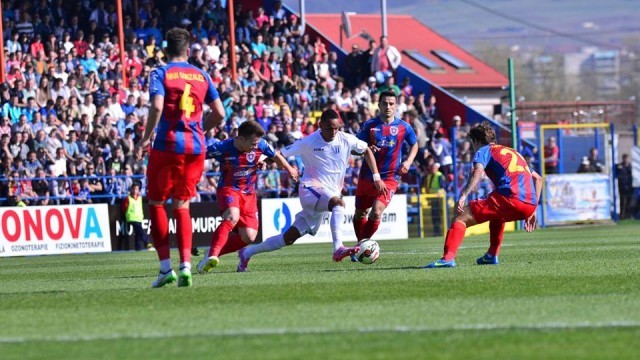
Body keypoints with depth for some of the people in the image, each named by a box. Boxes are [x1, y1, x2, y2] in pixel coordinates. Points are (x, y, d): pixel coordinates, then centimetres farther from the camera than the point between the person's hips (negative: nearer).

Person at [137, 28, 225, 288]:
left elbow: (157, 106, -19)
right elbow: (219, 114, 7)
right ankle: (185, 266, -2)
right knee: (182, 206, 13)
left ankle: (165, 267, 0)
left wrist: (146, 137, -8)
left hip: (168, 145, -4)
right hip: (195, 147, 4)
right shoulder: (202, 76, 10)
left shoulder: (160, 74, -3)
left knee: (156, 203, 9)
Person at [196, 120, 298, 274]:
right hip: (228, 188, -5)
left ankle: (215, 253, 8)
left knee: (249, 237, -6)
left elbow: (276, 156, 10)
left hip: (248, 193, 5)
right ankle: (212, 256, -43)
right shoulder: (223, 148, -21)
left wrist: (290, 170, 25)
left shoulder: (260, 145, -11)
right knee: (232, 217, -36)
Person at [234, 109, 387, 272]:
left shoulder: (346, 140, 1)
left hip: (330, 194, 5)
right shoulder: (308, 143, -6)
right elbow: (280, 155, -2)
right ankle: (338, 249, -48)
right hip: (310, 188, -5)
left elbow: (367, 151, 16)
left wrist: (377, 177, 10)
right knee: (338, 203, -36)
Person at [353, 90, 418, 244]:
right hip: (367, 176, 2)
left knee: (376, 213, -19)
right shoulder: (369, 125, -2)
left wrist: (409, 161, 1)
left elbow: (414, 144, 17)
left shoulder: (404, 127, -1)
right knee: (359, 214, 12)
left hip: (389, 178, -2)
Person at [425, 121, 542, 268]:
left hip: (510, 198, -7)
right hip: (530, 205, 7)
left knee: (461, 217, -4)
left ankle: (448, 257, -23)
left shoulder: (484, 151, 12)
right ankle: (492, 256, 32)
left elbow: (478, 171, -11)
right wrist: (531, 211, 35)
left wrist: (464, 195, -22)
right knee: (497, 215, 40)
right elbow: (538, 178, 36)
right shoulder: (513, 152, 34)